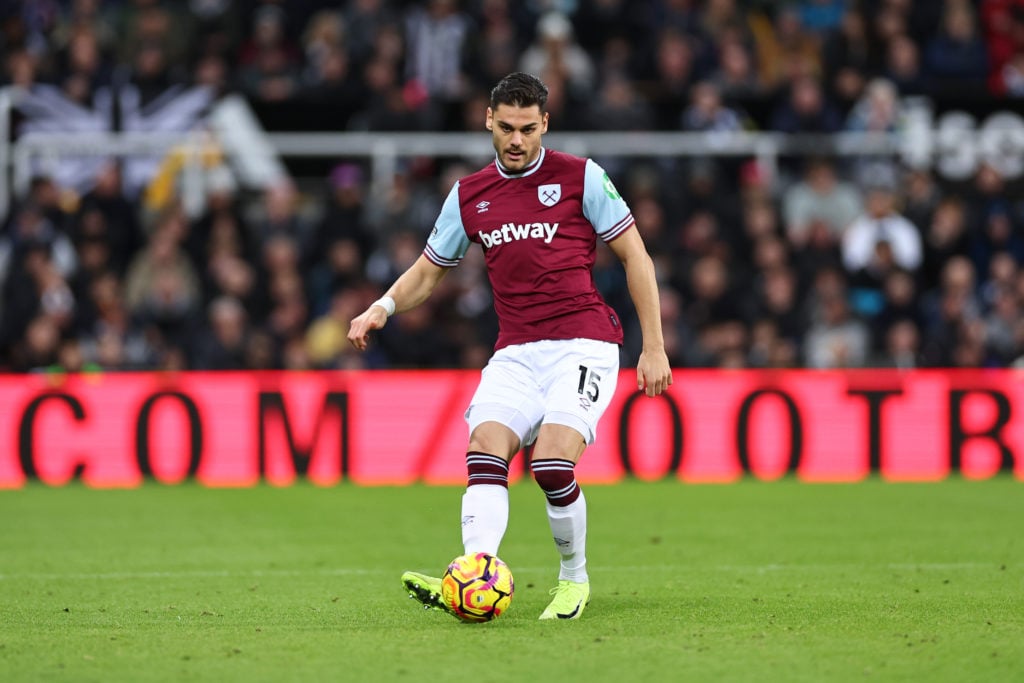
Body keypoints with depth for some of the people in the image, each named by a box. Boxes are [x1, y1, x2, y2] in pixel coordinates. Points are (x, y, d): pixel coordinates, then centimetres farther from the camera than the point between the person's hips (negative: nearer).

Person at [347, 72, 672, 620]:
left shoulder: (580, 178, 1)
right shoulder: (469, 195, 12)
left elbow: (634, 256, 4)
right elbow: (429, 270, 23)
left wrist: (654, 348, 0)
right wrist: (383, 306, 2)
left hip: (583, 342, -4)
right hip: (515, 353, 4)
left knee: (551, 463, -22)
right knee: (485, 452, -21)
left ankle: (574, 579, 2)